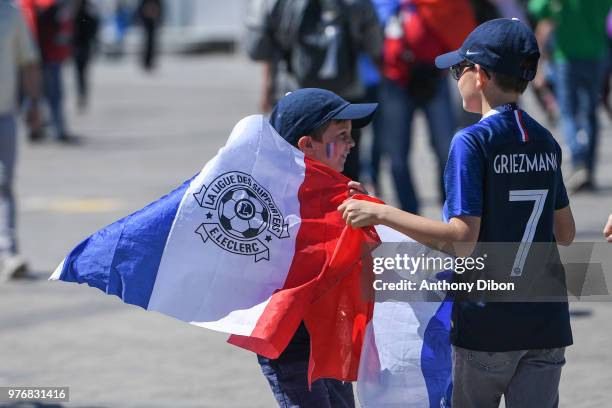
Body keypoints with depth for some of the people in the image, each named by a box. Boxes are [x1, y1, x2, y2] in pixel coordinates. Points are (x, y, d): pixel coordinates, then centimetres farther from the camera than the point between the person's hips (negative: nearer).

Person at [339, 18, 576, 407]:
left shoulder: (473, 142, -12)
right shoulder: (546, 141, 8)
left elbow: (462, 240, -19)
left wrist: (382, 213, -17)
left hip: (487, 327, -5)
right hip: (546, 329, 5)